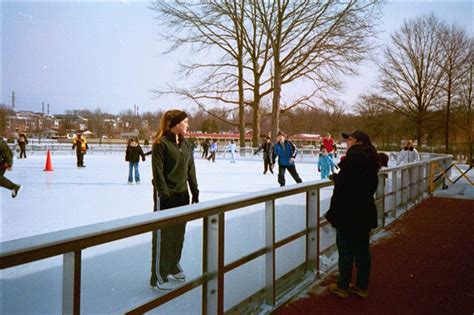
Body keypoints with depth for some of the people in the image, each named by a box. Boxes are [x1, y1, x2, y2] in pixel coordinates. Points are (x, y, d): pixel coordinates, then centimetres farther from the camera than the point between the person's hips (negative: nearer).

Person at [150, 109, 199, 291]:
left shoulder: (186, 144, 9)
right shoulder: (161, 144, -12)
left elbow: (191, 170, 12)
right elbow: (158, 172, -16)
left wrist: (195, 191, 9)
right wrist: (165, 194, -19)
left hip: (182, 195, 7)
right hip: (166, 196, -7)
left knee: (179, 233, 15)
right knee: (163, 236, 0)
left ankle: (173, 267, 32)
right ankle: (158, 277, 9)